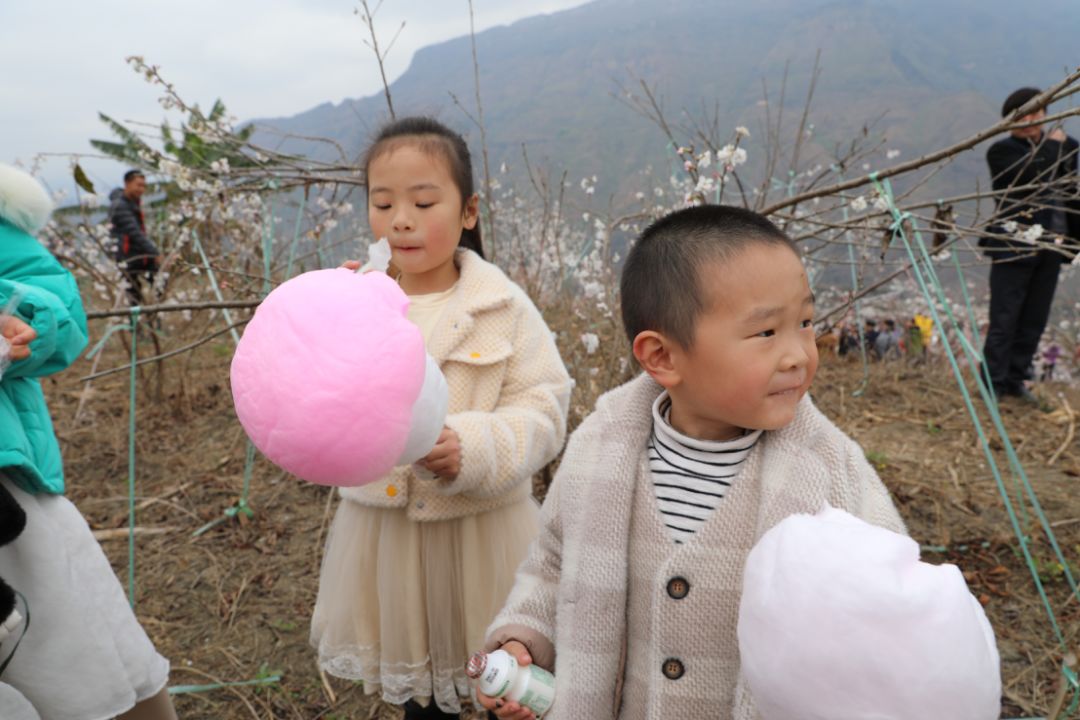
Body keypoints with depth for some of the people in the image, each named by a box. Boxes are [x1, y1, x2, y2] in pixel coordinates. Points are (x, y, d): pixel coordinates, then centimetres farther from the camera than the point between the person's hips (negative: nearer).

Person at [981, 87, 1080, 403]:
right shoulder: (1002, 151, -5)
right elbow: (1031, 176, -24)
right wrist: (1052, 147, -9)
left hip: (1050, 247, 6)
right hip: (1013, 247, -6)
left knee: (1034, 320, 9)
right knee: (1004, 320, -4)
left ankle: (1015, 378, 20)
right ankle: (993, 384, 4)